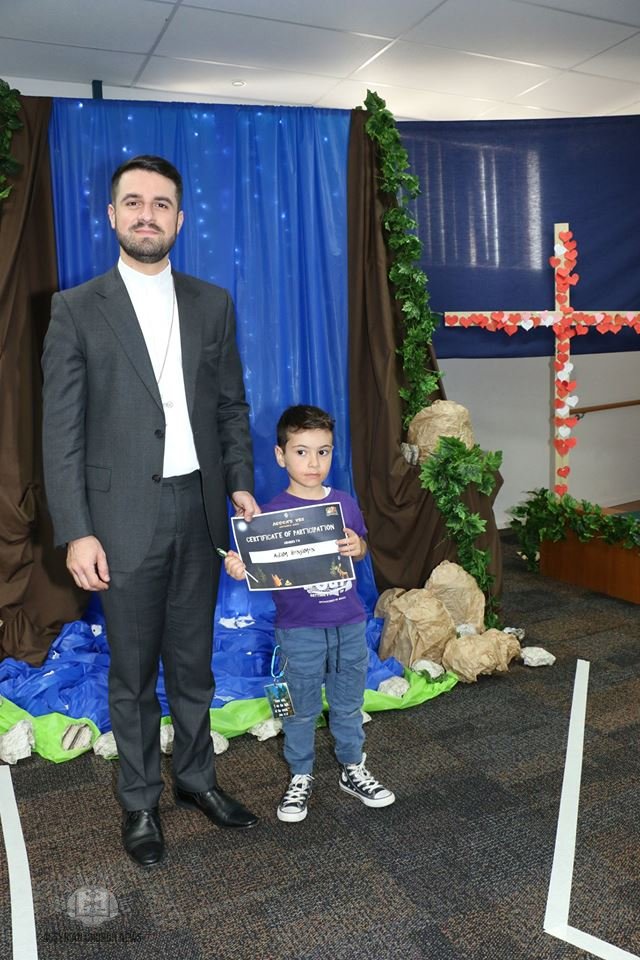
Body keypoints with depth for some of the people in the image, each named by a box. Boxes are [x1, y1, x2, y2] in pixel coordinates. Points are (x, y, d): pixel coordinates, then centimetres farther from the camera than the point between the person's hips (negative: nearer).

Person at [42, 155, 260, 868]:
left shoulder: (213, 303, 7)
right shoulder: (77, 309, -3)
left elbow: (232, 406, 11)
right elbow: (61, 431, -6)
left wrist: (240, 485, -1)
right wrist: (76, 533, -11)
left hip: (200, 511, 3)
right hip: (124, 519, -2)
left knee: (193, 661, 16)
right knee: (132, 672, 11)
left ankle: (196, 776, 37)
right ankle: (139, 801, 32)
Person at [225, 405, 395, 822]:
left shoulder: (345, 502, 0)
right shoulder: (275, 511, -12)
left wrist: (357, 546, -12)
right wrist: (240, 569, -34)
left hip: (349, 623, 3)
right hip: (300, 629, -3)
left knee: (349, 703, 19)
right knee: (302, 709, 13)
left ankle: (353, 769, 39)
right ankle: (301, 777, 34)